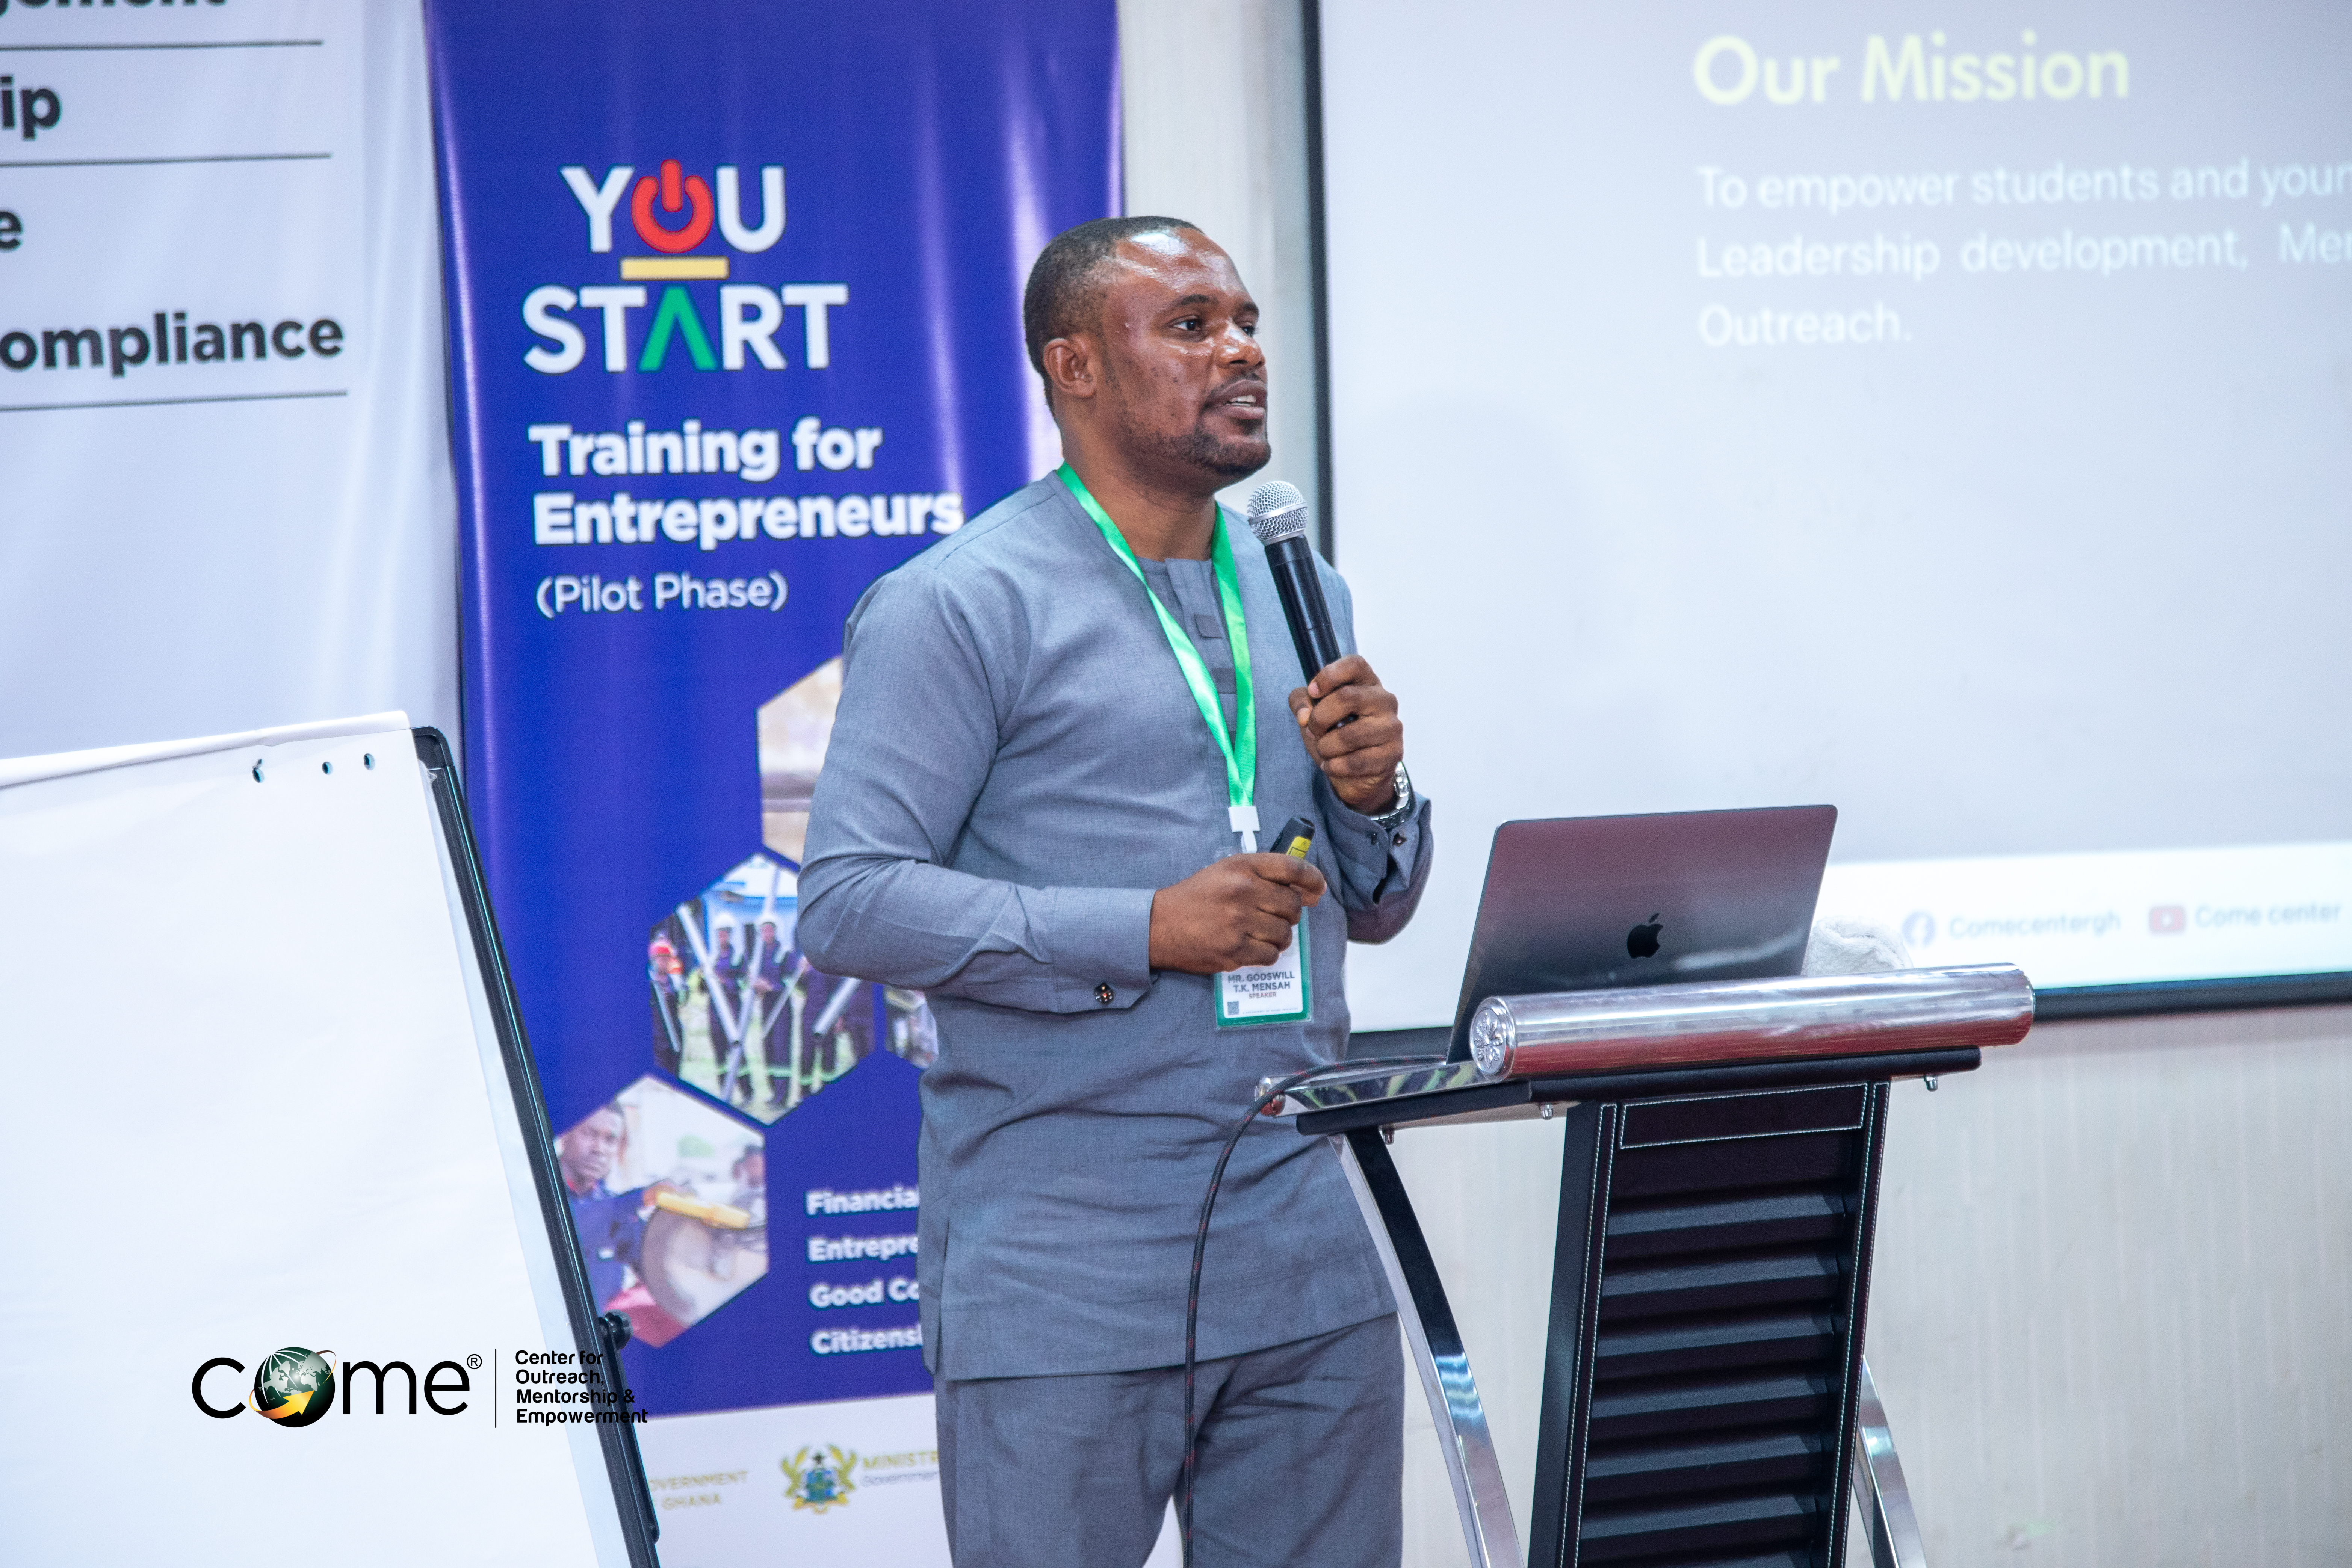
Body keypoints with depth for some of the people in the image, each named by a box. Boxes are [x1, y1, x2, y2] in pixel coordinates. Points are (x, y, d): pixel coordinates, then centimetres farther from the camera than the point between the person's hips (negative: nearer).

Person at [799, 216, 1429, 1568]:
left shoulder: (1300, 595, 16)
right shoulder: (959, 607, -7)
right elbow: (851, 899, -15)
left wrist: (1372, 795, -2)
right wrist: (1145, 933, -20)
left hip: (1310, 1258, 6)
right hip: (1065, 1280, -6)